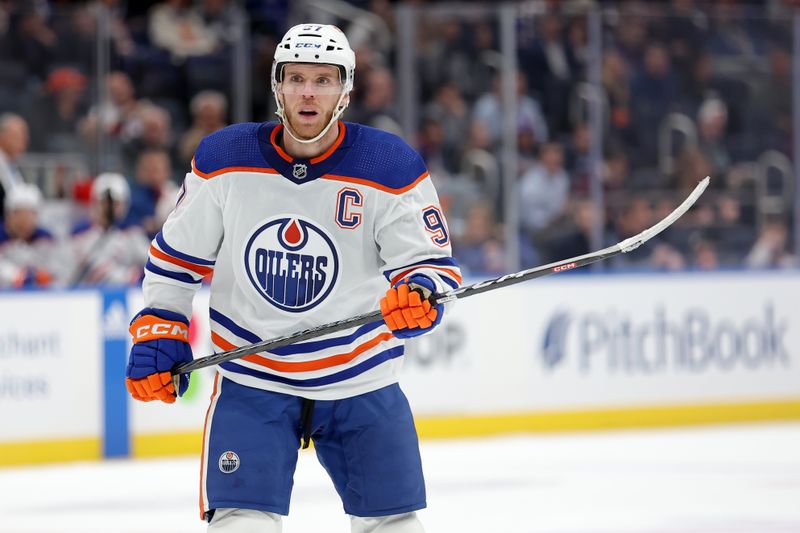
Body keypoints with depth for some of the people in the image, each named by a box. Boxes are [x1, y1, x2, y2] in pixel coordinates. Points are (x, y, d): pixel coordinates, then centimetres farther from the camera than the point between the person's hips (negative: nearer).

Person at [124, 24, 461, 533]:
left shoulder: (391, 167, -10)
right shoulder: (223, 160, -5)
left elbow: (433, 263, -10)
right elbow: (176, 256, 7)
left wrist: (419, 294, -32)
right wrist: (158, 334, 0)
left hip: (362, 380, 1)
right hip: (251, 381, 0)